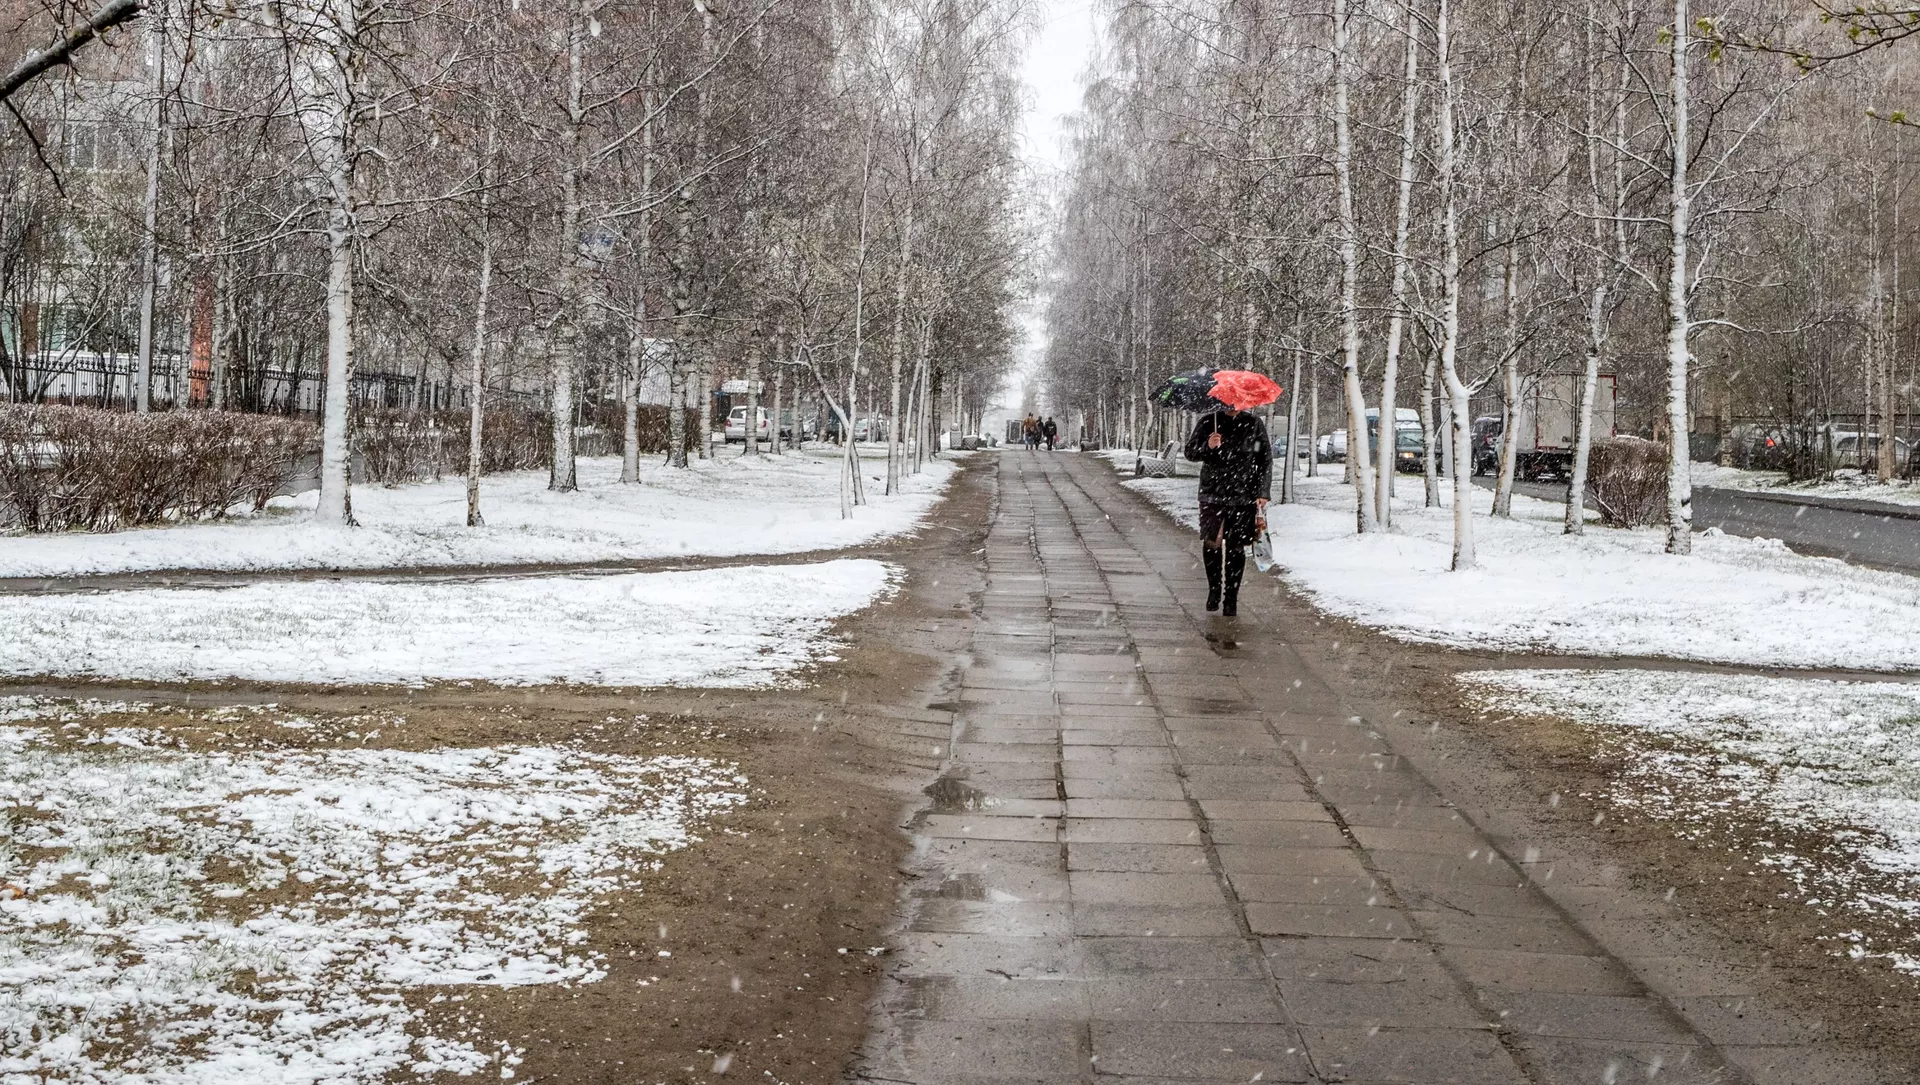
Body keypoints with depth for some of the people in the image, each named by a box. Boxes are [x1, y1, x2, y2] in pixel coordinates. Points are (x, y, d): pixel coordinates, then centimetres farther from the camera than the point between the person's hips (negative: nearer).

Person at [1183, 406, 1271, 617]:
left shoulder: (1254, 425, 5)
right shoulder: (1208, 422, 5)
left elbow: (1266, 460, 7)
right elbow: (1190, 452, 6)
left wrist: (1263, 493, 0)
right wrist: (1207, 446, -15)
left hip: (1243, 496, 0)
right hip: (1212, 494, 0)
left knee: (1236, 548, 0)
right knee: (1211, 542, -11)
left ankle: (1231, 599, 11)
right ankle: (1214, 588, 12)